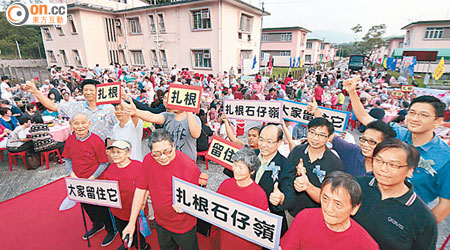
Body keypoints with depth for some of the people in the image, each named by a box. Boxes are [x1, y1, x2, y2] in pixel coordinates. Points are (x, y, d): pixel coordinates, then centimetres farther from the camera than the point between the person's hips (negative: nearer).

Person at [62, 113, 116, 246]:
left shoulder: (96, 141, -22)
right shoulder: (70, 140, -5)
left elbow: (104, 163, -17)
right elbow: (67, 159, 7)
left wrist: (91, 178, -21)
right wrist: (72, 174, -7)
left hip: (95, 182, -6)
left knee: (101, 208, 9)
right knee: (86, 206, 26)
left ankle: (111, 231, 35)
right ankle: (97, 225, 53)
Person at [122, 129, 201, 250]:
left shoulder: (189, 166, -27)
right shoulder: (148, 160, -15)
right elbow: (140, 189, -7)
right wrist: (131, 222, -5)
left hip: (184, 225, -3)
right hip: (161, 222, 4)